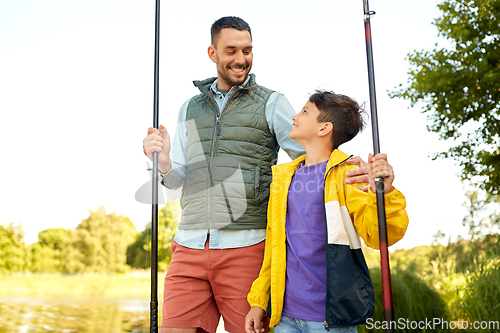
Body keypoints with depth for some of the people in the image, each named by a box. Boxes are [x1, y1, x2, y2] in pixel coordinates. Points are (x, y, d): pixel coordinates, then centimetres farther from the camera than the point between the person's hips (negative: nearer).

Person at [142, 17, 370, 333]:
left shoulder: (272, 103, 6)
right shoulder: (190, 108, 17)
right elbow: (177, 179, 14)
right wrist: (163, 162, -9)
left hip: (246, 245, -3)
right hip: (190, 245, 3)